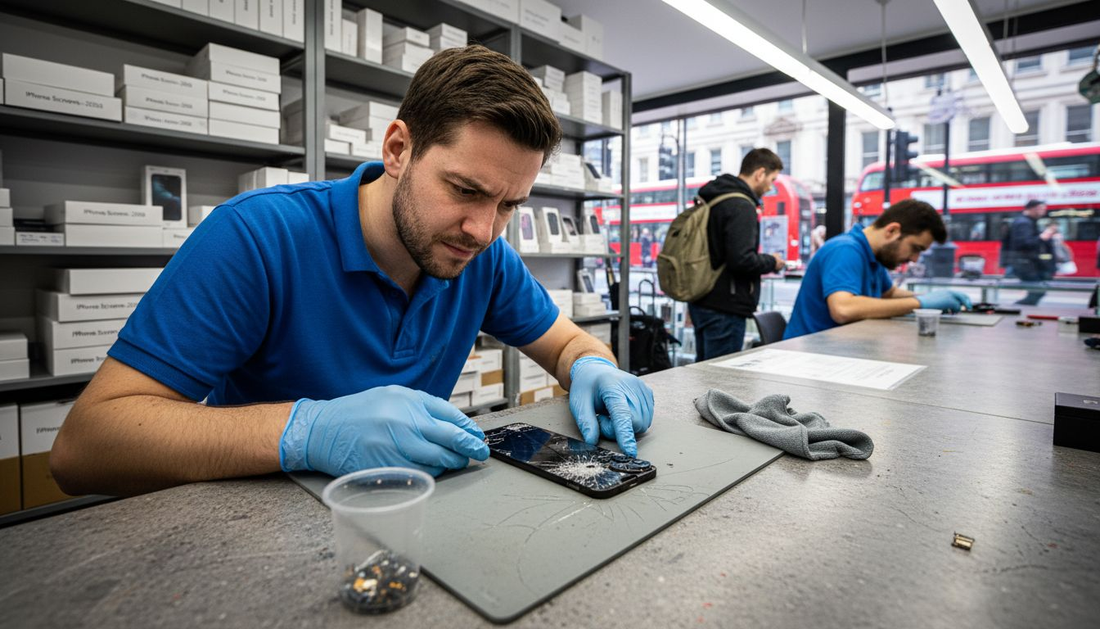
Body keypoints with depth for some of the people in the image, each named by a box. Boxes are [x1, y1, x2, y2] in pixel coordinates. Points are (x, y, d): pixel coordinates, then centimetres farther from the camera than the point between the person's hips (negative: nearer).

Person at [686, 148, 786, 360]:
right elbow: (741, 259, -25)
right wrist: (771, 262, -6)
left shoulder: (713, 199, 13)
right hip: (725, 307, -9)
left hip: (702, 301, 10)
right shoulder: (741, 206, -16)